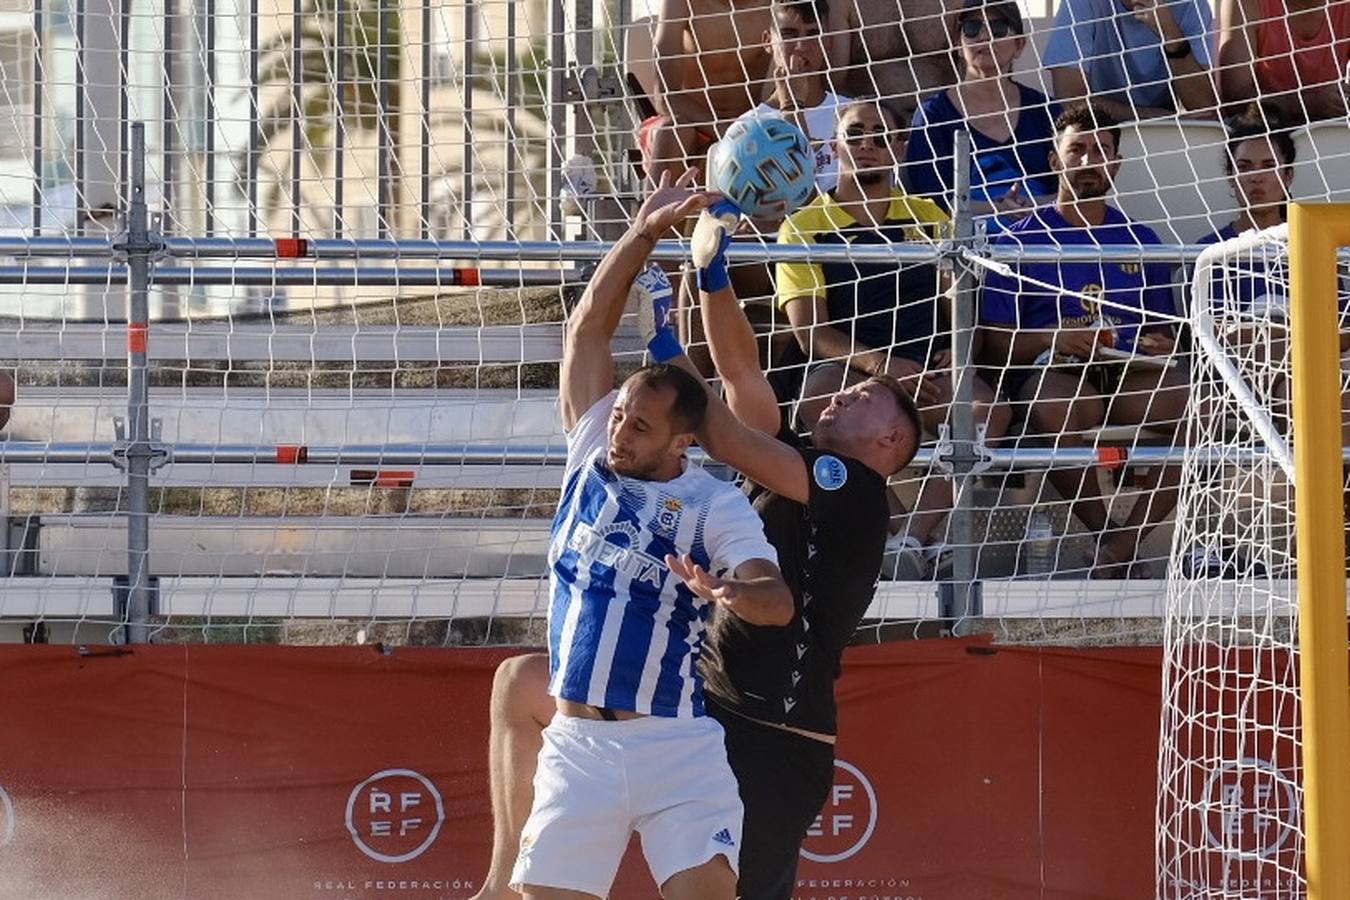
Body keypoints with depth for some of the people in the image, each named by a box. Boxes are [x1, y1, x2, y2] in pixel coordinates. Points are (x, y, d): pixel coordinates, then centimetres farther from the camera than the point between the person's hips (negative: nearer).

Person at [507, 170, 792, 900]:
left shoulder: (715, 505, -3)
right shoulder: (591, 454, 9)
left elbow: (779, 600, -17)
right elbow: (588, 330, 7)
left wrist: (732, 591, -40)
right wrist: (643, 235, -1)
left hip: (677, 749, -4)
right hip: (576, 748, 4)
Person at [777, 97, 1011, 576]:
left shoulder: (927, 217, 17)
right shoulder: (803, 228, 5)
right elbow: (809, 331, -4)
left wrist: (957, 348, -3)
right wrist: (876, 362, -21)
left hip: (924, 368, 3)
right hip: (843, 368, -3)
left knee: (988, 409, -30)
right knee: (819, 404, -39)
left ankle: (915, 541, -31)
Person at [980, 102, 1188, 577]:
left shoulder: (1140, 242, 23)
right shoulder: (1020, 241, 11)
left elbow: (1163, 332, 26)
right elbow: (995, 344, 4)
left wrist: (1162, 347, 1)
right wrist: (1054, 339, -14)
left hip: (1132, 375, 3)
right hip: (1050, 372, -3)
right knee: (1063, 407, -41)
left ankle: (1124, 540, -25)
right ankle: (1103, 534, -21)